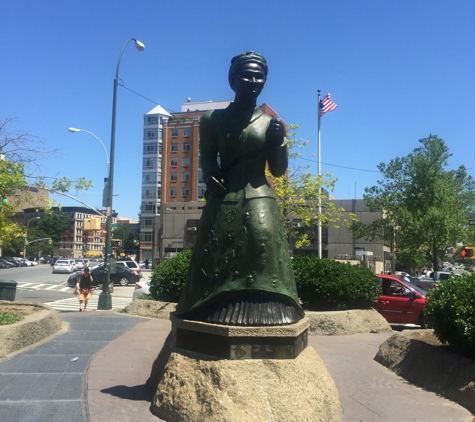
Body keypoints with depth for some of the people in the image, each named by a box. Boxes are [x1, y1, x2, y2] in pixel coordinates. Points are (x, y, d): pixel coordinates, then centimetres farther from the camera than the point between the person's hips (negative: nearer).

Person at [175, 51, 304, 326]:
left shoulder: (271, 123, 5)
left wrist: (279, 140, -9)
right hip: (223, 199, 0)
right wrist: (210, 176, -3)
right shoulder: (213, 119, 4)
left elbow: (279, 171, 7)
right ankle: (219, 308, 13)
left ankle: (261, 308, -4)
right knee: (217, 254, -2)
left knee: (263, 242, -14)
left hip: (259, 199, 0)